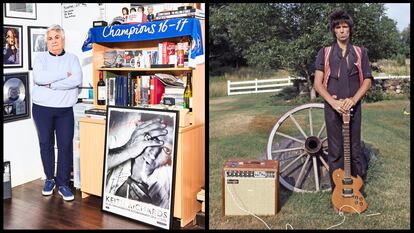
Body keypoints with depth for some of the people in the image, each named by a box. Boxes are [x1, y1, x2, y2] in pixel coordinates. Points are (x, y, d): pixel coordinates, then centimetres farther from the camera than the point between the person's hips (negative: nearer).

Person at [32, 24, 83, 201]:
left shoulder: (72, 58, 5)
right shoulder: (40, 58, 5)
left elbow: (76, 80, -14)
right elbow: (38, 78, -15)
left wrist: (51, 84, -14)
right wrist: (64, 75, -13)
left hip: (65, 110, 0)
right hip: (42, 109, 1)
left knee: (66, 145, -2)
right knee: (46, 144, 9)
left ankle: (63, 184, 9)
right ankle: (49, 179, 25)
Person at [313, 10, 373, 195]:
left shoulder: (360, 53, 8)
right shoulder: (324, 53, 5)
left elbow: (367, 81, 4)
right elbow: (318, 83, -2)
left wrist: (353, 99, -13)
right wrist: (333, 102, -16)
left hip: (353, 108, 1)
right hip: (332, 108, -1)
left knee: (355, 149, 6)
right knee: (335, 151, 4)